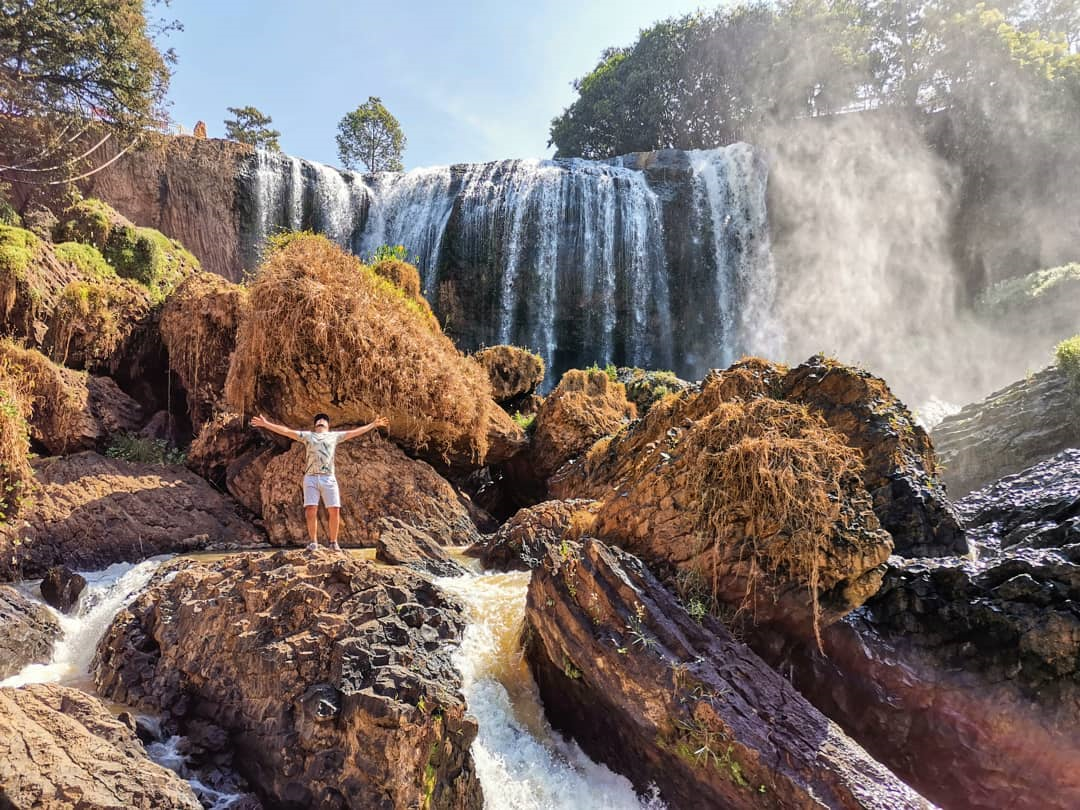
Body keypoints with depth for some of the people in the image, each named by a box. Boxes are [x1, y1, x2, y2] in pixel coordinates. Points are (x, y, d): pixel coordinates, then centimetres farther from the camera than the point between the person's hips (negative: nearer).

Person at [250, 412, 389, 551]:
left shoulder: (335, 435, 20)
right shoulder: (307, 435, 18)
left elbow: (356, 431, 22)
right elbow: (286, 431, 13)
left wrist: (373, 424, 20)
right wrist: (266, 424, 5)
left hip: (328, 478, 0)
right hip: (310, 478, 0)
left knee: (334, 511, -5)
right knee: (311, 511, -8)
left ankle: (333, 542, 6)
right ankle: (313, 542, 3)